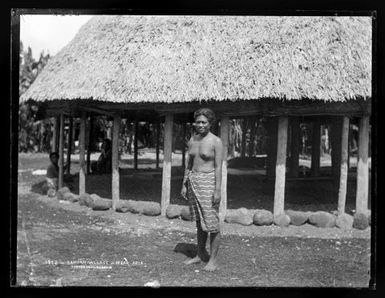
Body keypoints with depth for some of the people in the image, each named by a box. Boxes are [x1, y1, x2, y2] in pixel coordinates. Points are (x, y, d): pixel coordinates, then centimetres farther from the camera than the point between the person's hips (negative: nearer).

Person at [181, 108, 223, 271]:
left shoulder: (216, 141, -9)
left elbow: (218, 167, -11)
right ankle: (201, 254, 26)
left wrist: (218, 190, -16)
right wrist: (184, 184, 11)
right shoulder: (192, 140, 9)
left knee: (211, 222, -4)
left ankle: (213, 259, 6)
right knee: (199, 221, 15)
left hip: (208, 181, -6)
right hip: (193, 181, 6)